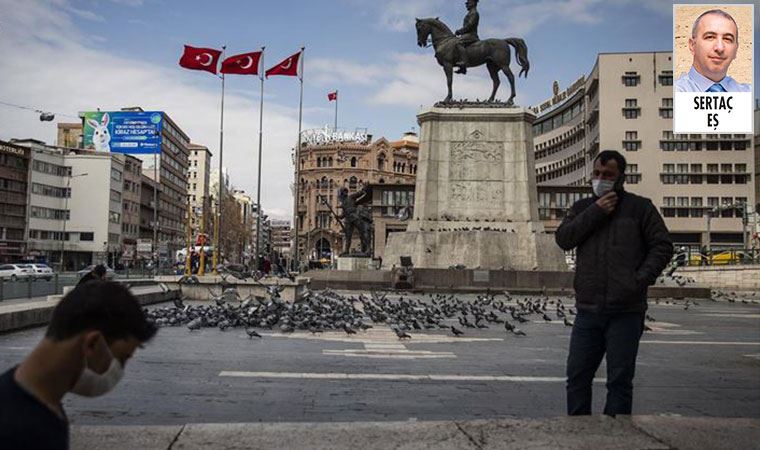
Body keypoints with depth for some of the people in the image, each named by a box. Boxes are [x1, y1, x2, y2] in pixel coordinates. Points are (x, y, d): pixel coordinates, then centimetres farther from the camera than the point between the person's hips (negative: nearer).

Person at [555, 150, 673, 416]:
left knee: (619, 380, 3)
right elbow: (563, 239, 1)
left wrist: (641, 280, -12)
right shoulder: (583, 207, 16)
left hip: (625, 312, -3)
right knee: (577, 376, 7)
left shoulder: (639, 207, 6)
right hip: (587, 310, 4)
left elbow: (662, 246, 1)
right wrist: (595, 213, -7)